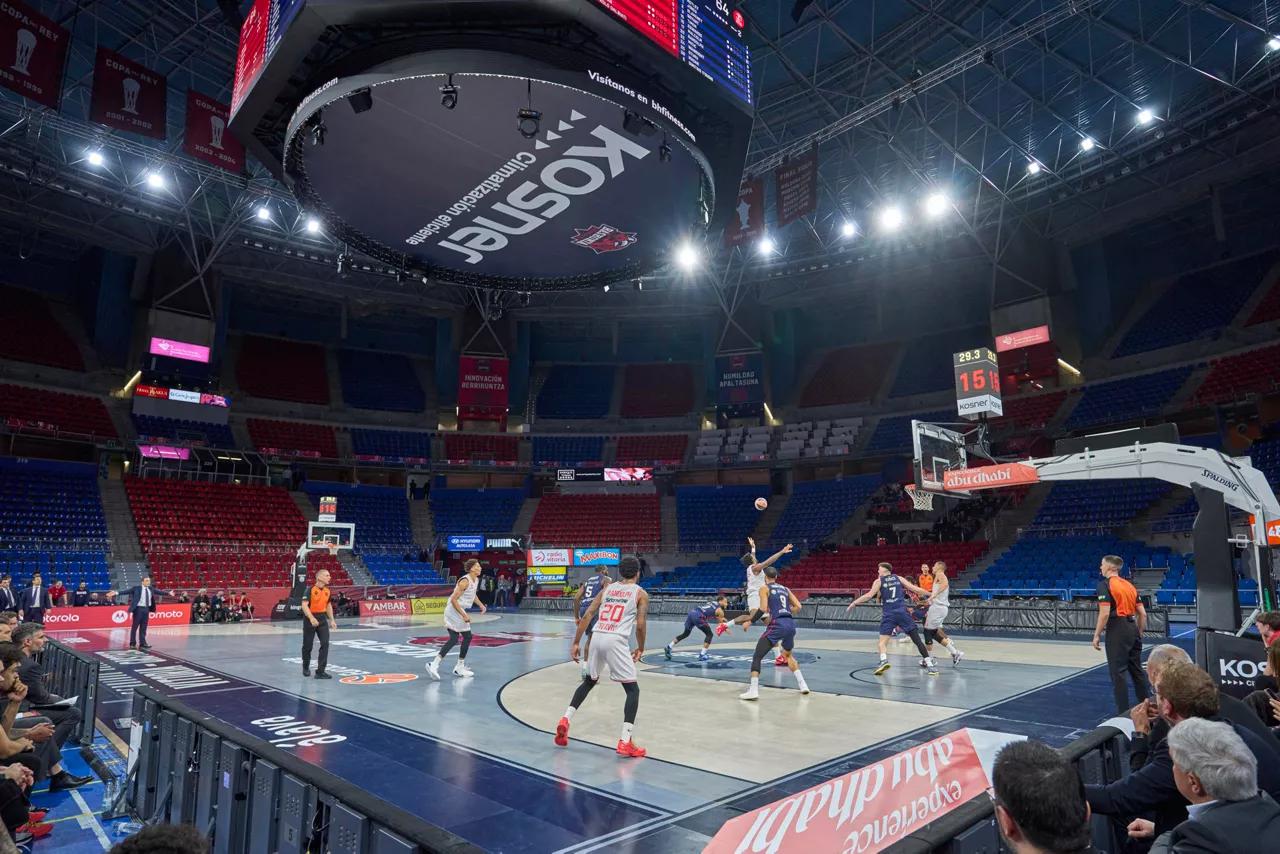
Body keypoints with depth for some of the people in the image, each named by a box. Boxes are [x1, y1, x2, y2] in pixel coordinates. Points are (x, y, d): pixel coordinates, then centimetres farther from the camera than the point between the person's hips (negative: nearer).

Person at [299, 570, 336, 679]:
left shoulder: (327, 590, 5)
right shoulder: (310, 589, -13)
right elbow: (304, 605, -20)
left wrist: (332, 620, 12)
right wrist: (312, 618, -32)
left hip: (322, 619, 5)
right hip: (310, 620, -4)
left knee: (325, 644, -7)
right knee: (307, 645, 9)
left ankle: (320, 672, -4)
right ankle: (306, 668, 34)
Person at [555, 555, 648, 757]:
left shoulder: (607, 589, 19)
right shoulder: (640, 593, 8)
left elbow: (587, 616, 11)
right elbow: (640, 625, -2)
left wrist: (576, 643, 14)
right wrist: (640, 649, 14)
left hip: (598, 638, 5)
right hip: (616, 641, -5)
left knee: (589, 681, 28)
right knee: (633, 690, 5)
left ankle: (565, 720, 20)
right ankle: (625, 742, -5)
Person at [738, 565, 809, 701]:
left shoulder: (765, 588, 5)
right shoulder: (785, 589, 21)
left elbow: (763, 609, -7)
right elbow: (798, 606, 16)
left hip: (777, 625, -6)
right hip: (791, 624, 6)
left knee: (757, 656, -1)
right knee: (788, 655, 31)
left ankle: (753, 690, -13)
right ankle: (803, 685, 24)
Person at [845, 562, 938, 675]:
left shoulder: (878, 581, 6)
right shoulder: (899, 578, 14)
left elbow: (869, 595, -6)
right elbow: (915, 589, 13)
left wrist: (854, 603, 0)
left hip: (888, 614, -2)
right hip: (902, 611, 2)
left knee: (883, 641, 4)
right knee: (917, 639, 5)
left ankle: (884, 661, -22)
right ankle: (931, 665, 3)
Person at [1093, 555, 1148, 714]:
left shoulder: (1105, 584, -10)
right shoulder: (1129, 585, 13)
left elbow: (1105, 613, -18)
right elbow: (1142, 613, 13)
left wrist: (1097, 635, -11)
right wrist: (1138, 633, 22)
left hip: (1117, 630, -8)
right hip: (1132, 628, 8)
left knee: (1118, 672, -2)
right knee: (1136, 669, 17)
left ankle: (1123, 712, 0)